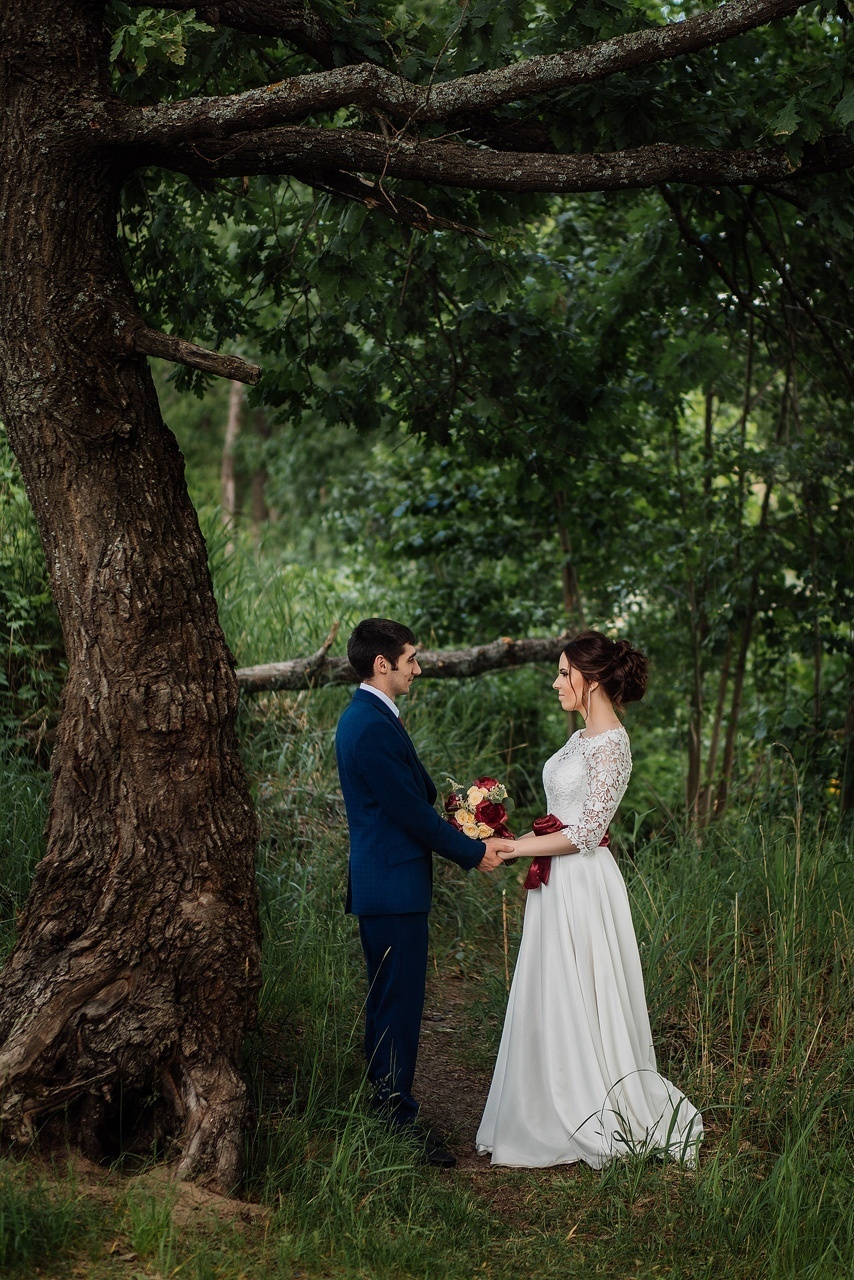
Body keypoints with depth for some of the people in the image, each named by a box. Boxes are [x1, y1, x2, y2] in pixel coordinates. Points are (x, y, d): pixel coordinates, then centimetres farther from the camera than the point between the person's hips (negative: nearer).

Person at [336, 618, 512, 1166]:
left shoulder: (364, 718, 14)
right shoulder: (374, 728, -20)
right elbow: (412, 812, -19)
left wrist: (466, 836, 9)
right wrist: (473, 852, -8)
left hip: (380, 884, 11)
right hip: (394, 887, -11)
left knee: (389, 1002, 16)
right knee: (400, 1004, -5)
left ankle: (385, 1109, 25)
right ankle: (400, 1120, 1)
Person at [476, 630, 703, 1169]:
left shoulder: (610, 745, -16)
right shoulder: (584, 737, 13)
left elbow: (586, 832, -20)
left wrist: (515, 848, -15)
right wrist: (512, 840, 10)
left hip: (584, 885, -9)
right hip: (559, 883, 9)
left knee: (579, 1003, -1)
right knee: (552, 1003, 12)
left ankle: (598, 1123, 11)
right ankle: (558, 1118, 21)